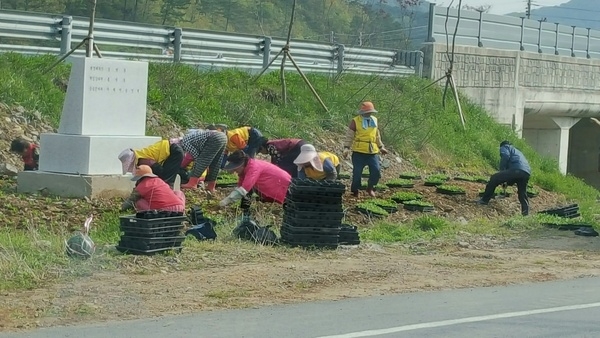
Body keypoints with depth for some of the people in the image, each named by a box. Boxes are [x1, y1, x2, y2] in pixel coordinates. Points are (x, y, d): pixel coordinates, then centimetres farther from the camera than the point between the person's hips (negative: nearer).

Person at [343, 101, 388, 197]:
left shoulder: (374, 120, 12)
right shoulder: (355, 121, -3)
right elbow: (349, 135, -4)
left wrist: (381, 147, 26)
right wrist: (346, 147, -14)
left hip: (372, 152, 4)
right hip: (359, 153, -4)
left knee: (376, 171, -6)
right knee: (357, 172, -1)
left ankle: (370, 188, 17)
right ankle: (354, 191, 18)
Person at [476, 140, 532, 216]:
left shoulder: (504, 147, 19)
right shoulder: (517, 151, 43)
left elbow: (505, 156, -6)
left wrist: (502, 170, 3)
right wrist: (508, 182, 41)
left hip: (517, 170, -7)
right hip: (527, 173, 7)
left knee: (494, 179, 0)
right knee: (522, 194, 20)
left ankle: (484, 200, 0)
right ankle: (526, 213, 15)